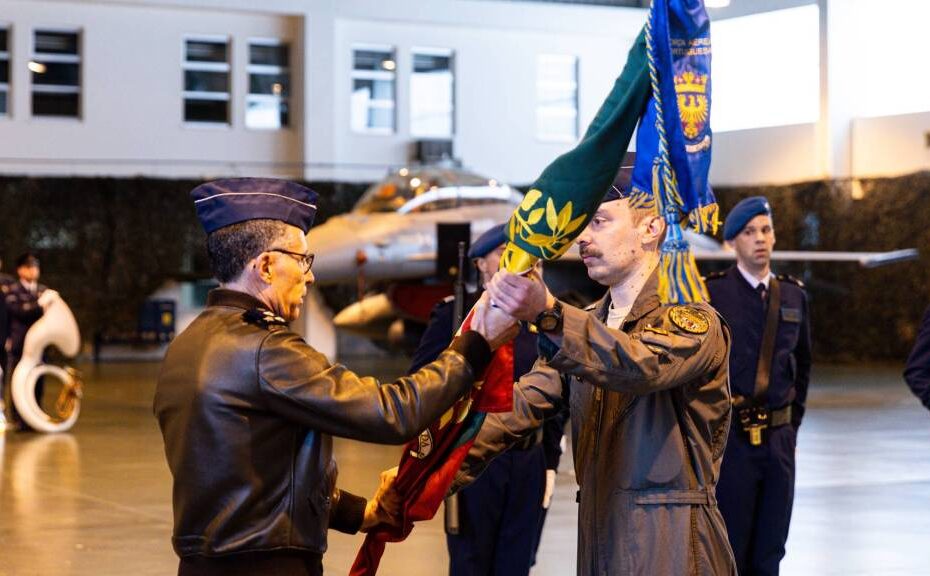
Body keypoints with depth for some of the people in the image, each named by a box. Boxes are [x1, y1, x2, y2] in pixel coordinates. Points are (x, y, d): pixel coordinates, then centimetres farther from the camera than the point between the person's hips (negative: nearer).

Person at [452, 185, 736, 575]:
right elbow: (521, 404, 0)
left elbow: (639, 366, -30)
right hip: (598, 540, 6)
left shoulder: (692, 321, -8)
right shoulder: (586, 328, 14)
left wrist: (548, 315, -45)